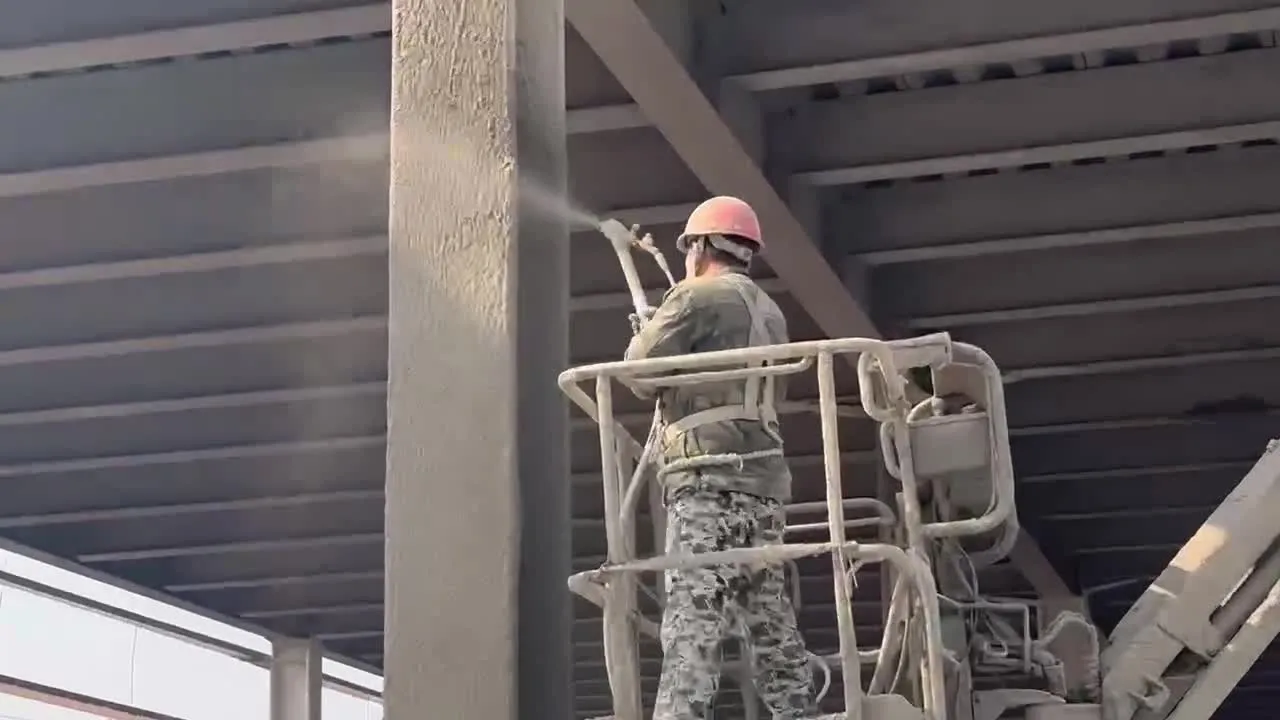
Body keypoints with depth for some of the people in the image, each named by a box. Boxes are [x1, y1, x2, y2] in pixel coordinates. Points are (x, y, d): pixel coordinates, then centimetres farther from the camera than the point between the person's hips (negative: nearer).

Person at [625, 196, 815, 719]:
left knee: (693, 615, -17)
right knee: (769, 619, 8)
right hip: (762, 475, 8)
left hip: (711, 475, -8)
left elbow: (639, 368, -5)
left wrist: (645, 332, 18)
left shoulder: (697, 297, -1)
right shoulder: (768, 312, 24)